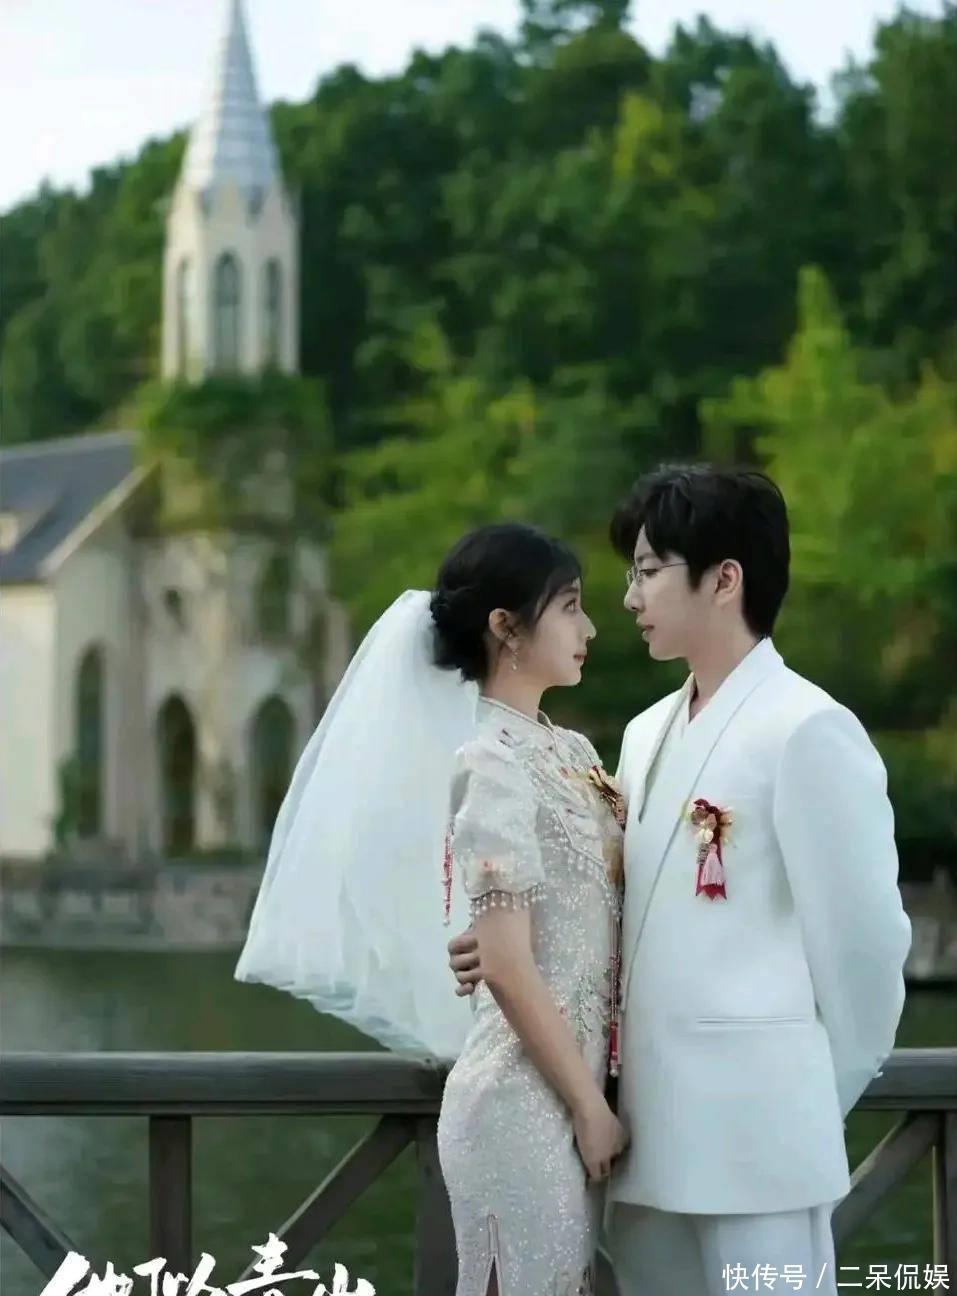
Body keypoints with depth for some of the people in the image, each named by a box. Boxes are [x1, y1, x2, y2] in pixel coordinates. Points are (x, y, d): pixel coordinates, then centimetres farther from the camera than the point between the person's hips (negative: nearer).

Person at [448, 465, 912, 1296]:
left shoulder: (809, 732, -10)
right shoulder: (648, 734, 15)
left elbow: (863, 931, -9)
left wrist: (823, 1096, 1)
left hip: (753, 1121, -8)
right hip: (652, 1120, 8)